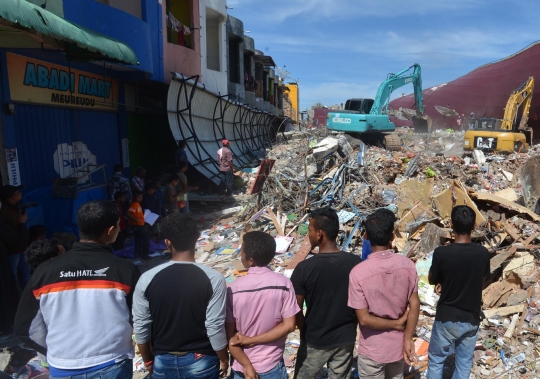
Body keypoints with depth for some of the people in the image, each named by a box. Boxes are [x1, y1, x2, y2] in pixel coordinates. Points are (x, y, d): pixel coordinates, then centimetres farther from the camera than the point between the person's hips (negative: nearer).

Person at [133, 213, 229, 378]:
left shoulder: (147, 279, -13)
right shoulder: (213, 279, -19)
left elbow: (141, 326, -5)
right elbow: (215, 326, -16)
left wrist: (148, 360, 12)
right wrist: (224, 359, 1)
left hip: (163, 361, 2)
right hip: (201, 361, -1)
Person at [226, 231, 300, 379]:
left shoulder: (233, 289, -16)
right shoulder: (283, 283, -15)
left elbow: (229, 336, -12)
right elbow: (289, 325, -14)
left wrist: (246, 366, -8)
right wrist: (250, 340, -13)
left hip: (241, 366, 1)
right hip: (272, 366, 0)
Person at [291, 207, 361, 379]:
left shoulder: (304, 268, -23)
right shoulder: (355, 263, -14)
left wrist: (306, 332, 4)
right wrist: (351, 327, 12)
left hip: (315, 340, -2)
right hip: (346, 339, 3)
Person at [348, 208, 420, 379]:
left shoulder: (358, 273, -25)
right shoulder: (407, 265, -14)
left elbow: (364, 319, -21)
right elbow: (415, 306, -9)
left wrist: (396, 324, -9)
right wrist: (408, 339, -2)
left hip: (372, 350, -3)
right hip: (398, 345, 4)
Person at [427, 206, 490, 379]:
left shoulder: (442, 253, -21)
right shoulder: (483, 253, -10)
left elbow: (432, 280, -6)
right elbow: (482, 279, 8)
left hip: (447, 318, -3)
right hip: (471, 318, 3)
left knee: (436, 359, 17)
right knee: (464, 362, 20)